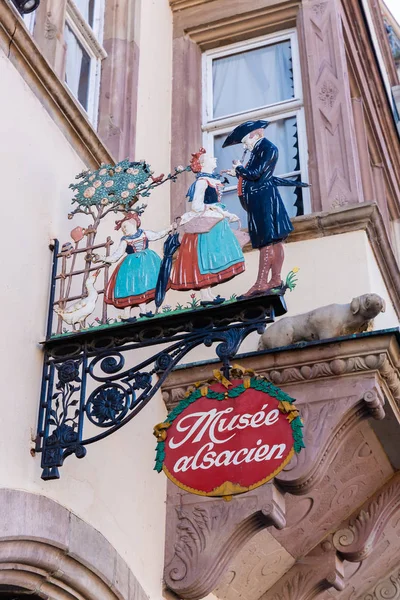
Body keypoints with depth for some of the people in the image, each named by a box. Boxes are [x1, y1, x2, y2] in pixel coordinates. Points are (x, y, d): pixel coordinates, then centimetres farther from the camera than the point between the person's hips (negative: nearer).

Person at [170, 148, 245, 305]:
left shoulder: (212, 180, 18)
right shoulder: (202, 181, -10)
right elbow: (196, 206, -17)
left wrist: (227, 215, 18)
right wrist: (214, 209, -15)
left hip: (214, 223, 10)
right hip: (206, 224, -9)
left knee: (210, 257, 8)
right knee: (205, 256, -9)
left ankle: (208, 294, 10)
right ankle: (205, 296, -10)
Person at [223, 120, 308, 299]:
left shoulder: (268, 149, -9)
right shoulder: (258, 151, 18)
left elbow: (254, 174, -17)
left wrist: (239, 167, 0)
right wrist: (238, 173, 20)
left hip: (264, 200, -10)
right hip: (259, 201, 10)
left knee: (267, 241, -12)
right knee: (273, 241, 8)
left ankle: (261, 284, -16)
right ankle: (275, 280, 9)